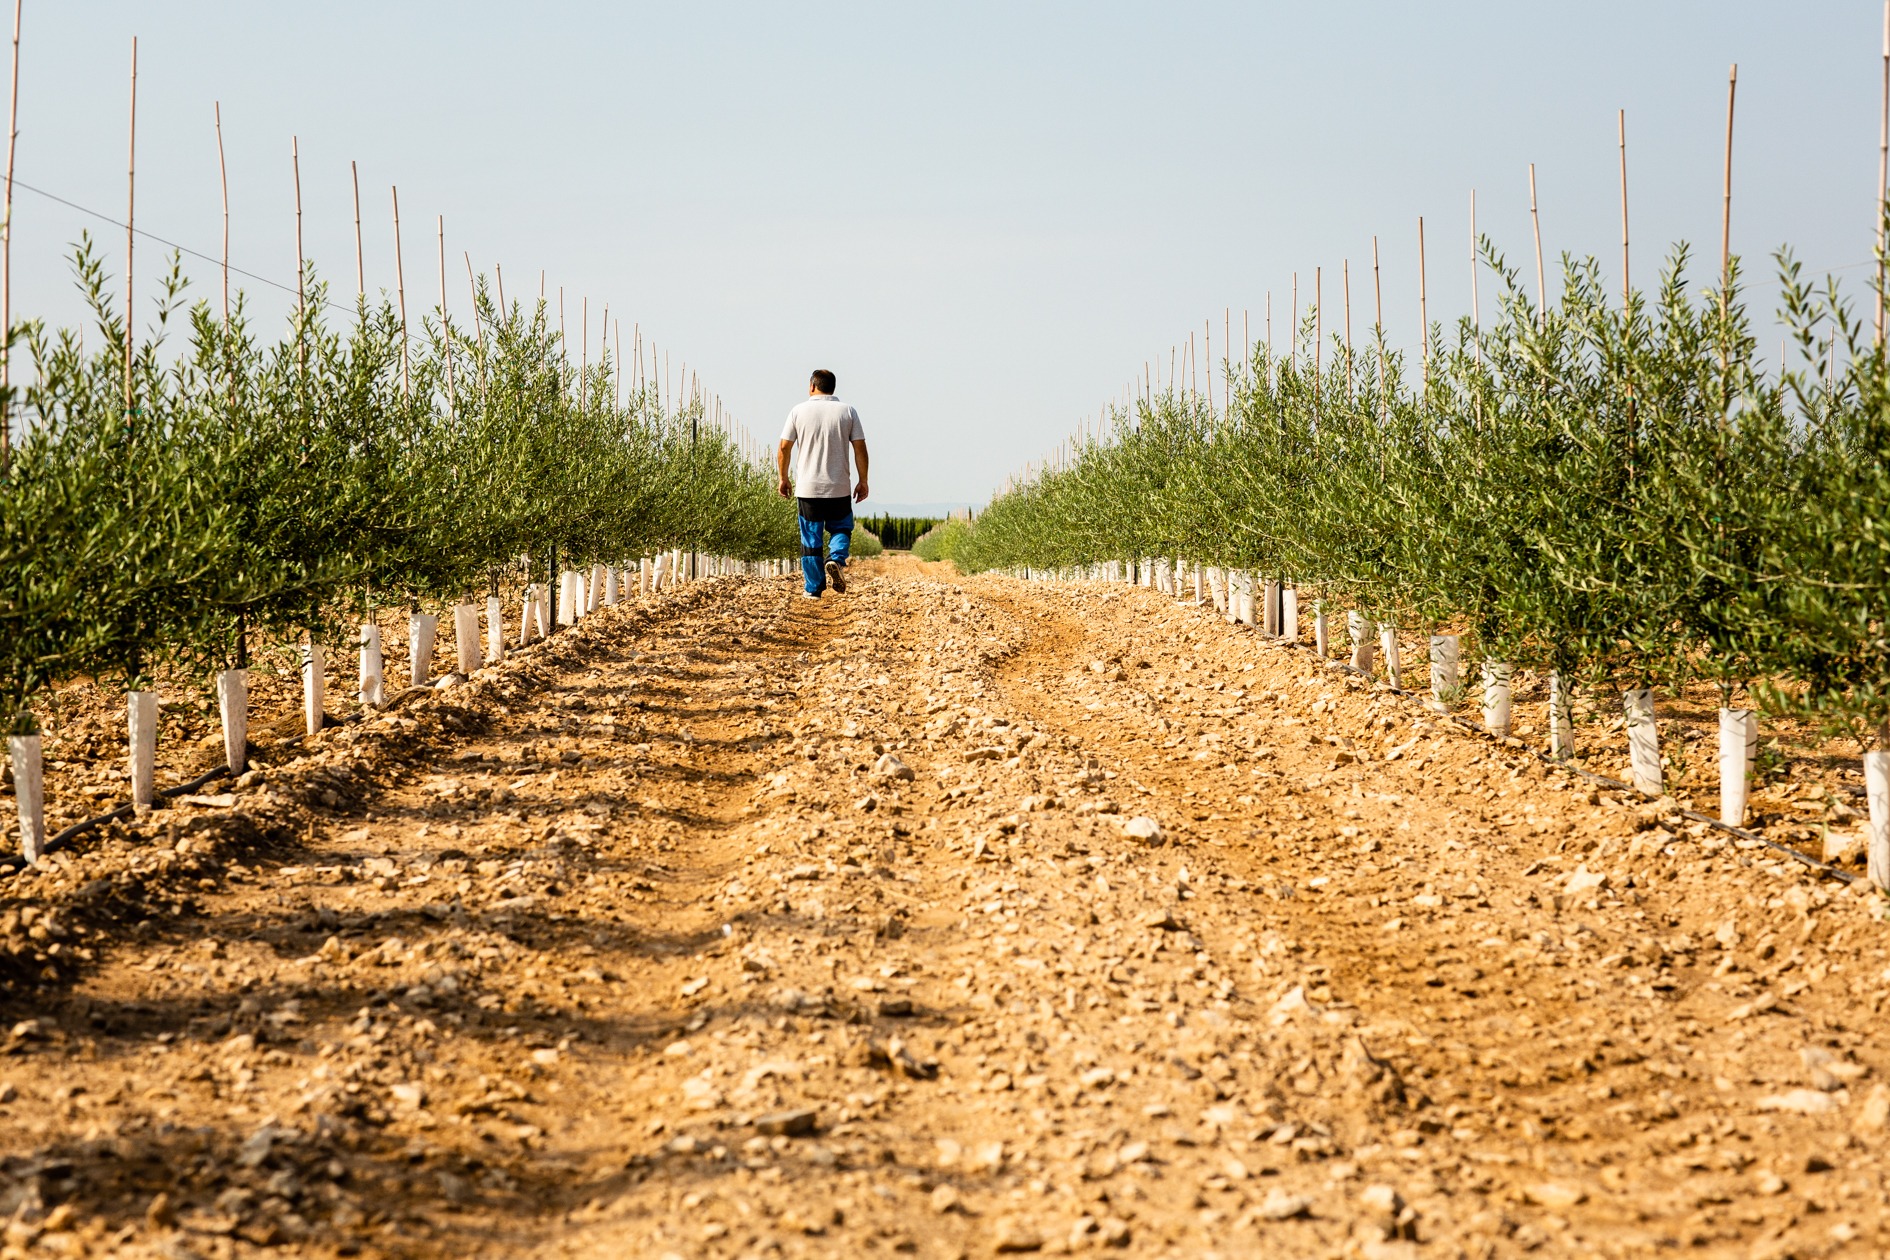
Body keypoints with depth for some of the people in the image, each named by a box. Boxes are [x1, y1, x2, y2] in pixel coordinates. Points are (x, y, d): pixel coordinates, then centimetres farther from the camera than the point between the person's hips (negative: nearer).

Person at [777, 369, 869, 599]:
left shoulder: (799, 412, -1)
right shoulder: (848, 412, 1)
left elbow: (784, 448, 0)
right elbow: (860, 449, -1)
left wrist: (783, 479, 12)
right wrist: (863, 481, 7)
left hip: (808, 487, 0)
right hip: (839, 488, 0)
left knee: (811, 537, 7)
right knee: (841, 528, 18)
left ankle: (814, 588, 7)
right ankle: (836, 559, -12)